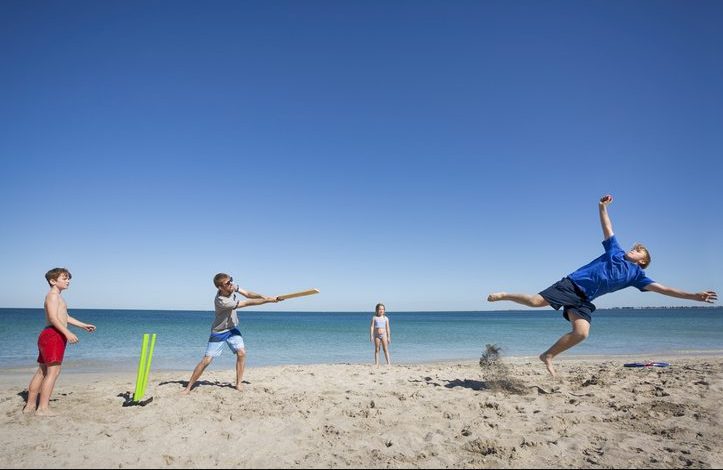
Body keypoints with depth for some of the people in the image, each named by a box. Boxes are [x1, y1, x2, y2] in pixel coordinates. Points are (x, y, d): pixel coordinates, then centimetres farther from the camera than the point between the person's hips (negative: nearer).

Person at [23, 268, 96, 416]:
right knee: (53, 371, -10)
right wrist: (67, 333, -30)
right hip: (53, 335, -11)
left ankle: (30, 405, 21)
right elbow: (53, 317, -21)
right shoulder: (53, 295, -10)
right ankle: (43, 408, -9)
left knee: (42, 371, 14)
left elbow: (64, 317, 29)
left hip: (48, 336, 11)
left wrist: (84, 325, 31)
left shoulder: (57, 297, 22)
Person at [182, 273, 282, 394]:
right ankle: (188, 387, 11)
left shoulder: (232, 287, -15)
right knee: (206, 360, -4)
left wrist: (264, 297, -25)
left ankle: (239, 383, 1)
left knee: (241, 352, -10)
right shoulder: (221, 301, -34)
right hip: (219, 332, -6)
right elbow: (247, 303, -31)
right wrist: (269, 300, -27)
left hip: (232, 328, 6)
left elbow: (247, 294, -7)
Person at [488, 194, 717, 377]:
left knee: (582, 333, -19)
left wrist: (693, 295, 3)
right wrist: (602, 207, 2)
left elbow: (661, 288, 10)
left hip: (584, 301, 2)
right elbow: (607, 228, 13)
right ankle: (504, 295, 4)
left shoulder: (636, 275, 16)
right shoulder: (616, 251, 16)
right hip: (571, 284, -2)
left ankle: (548, 356, -2)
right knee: (536, 301, -20)